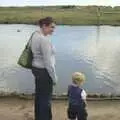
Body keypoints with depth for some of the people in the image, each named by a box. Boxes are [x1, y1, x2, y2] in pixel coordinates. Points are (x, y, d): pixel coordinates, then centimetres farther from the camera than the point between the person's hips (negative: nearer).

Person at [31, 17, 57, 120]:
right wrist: (54, 77, -15)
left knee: (39, 95, 21)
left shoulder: (36, 35, 5)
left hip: (36, 68, 10)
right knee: (46, 98, 5)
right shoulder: (44, 39, -24)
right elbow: (48, 61, -23)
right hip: (44, 71, -10)